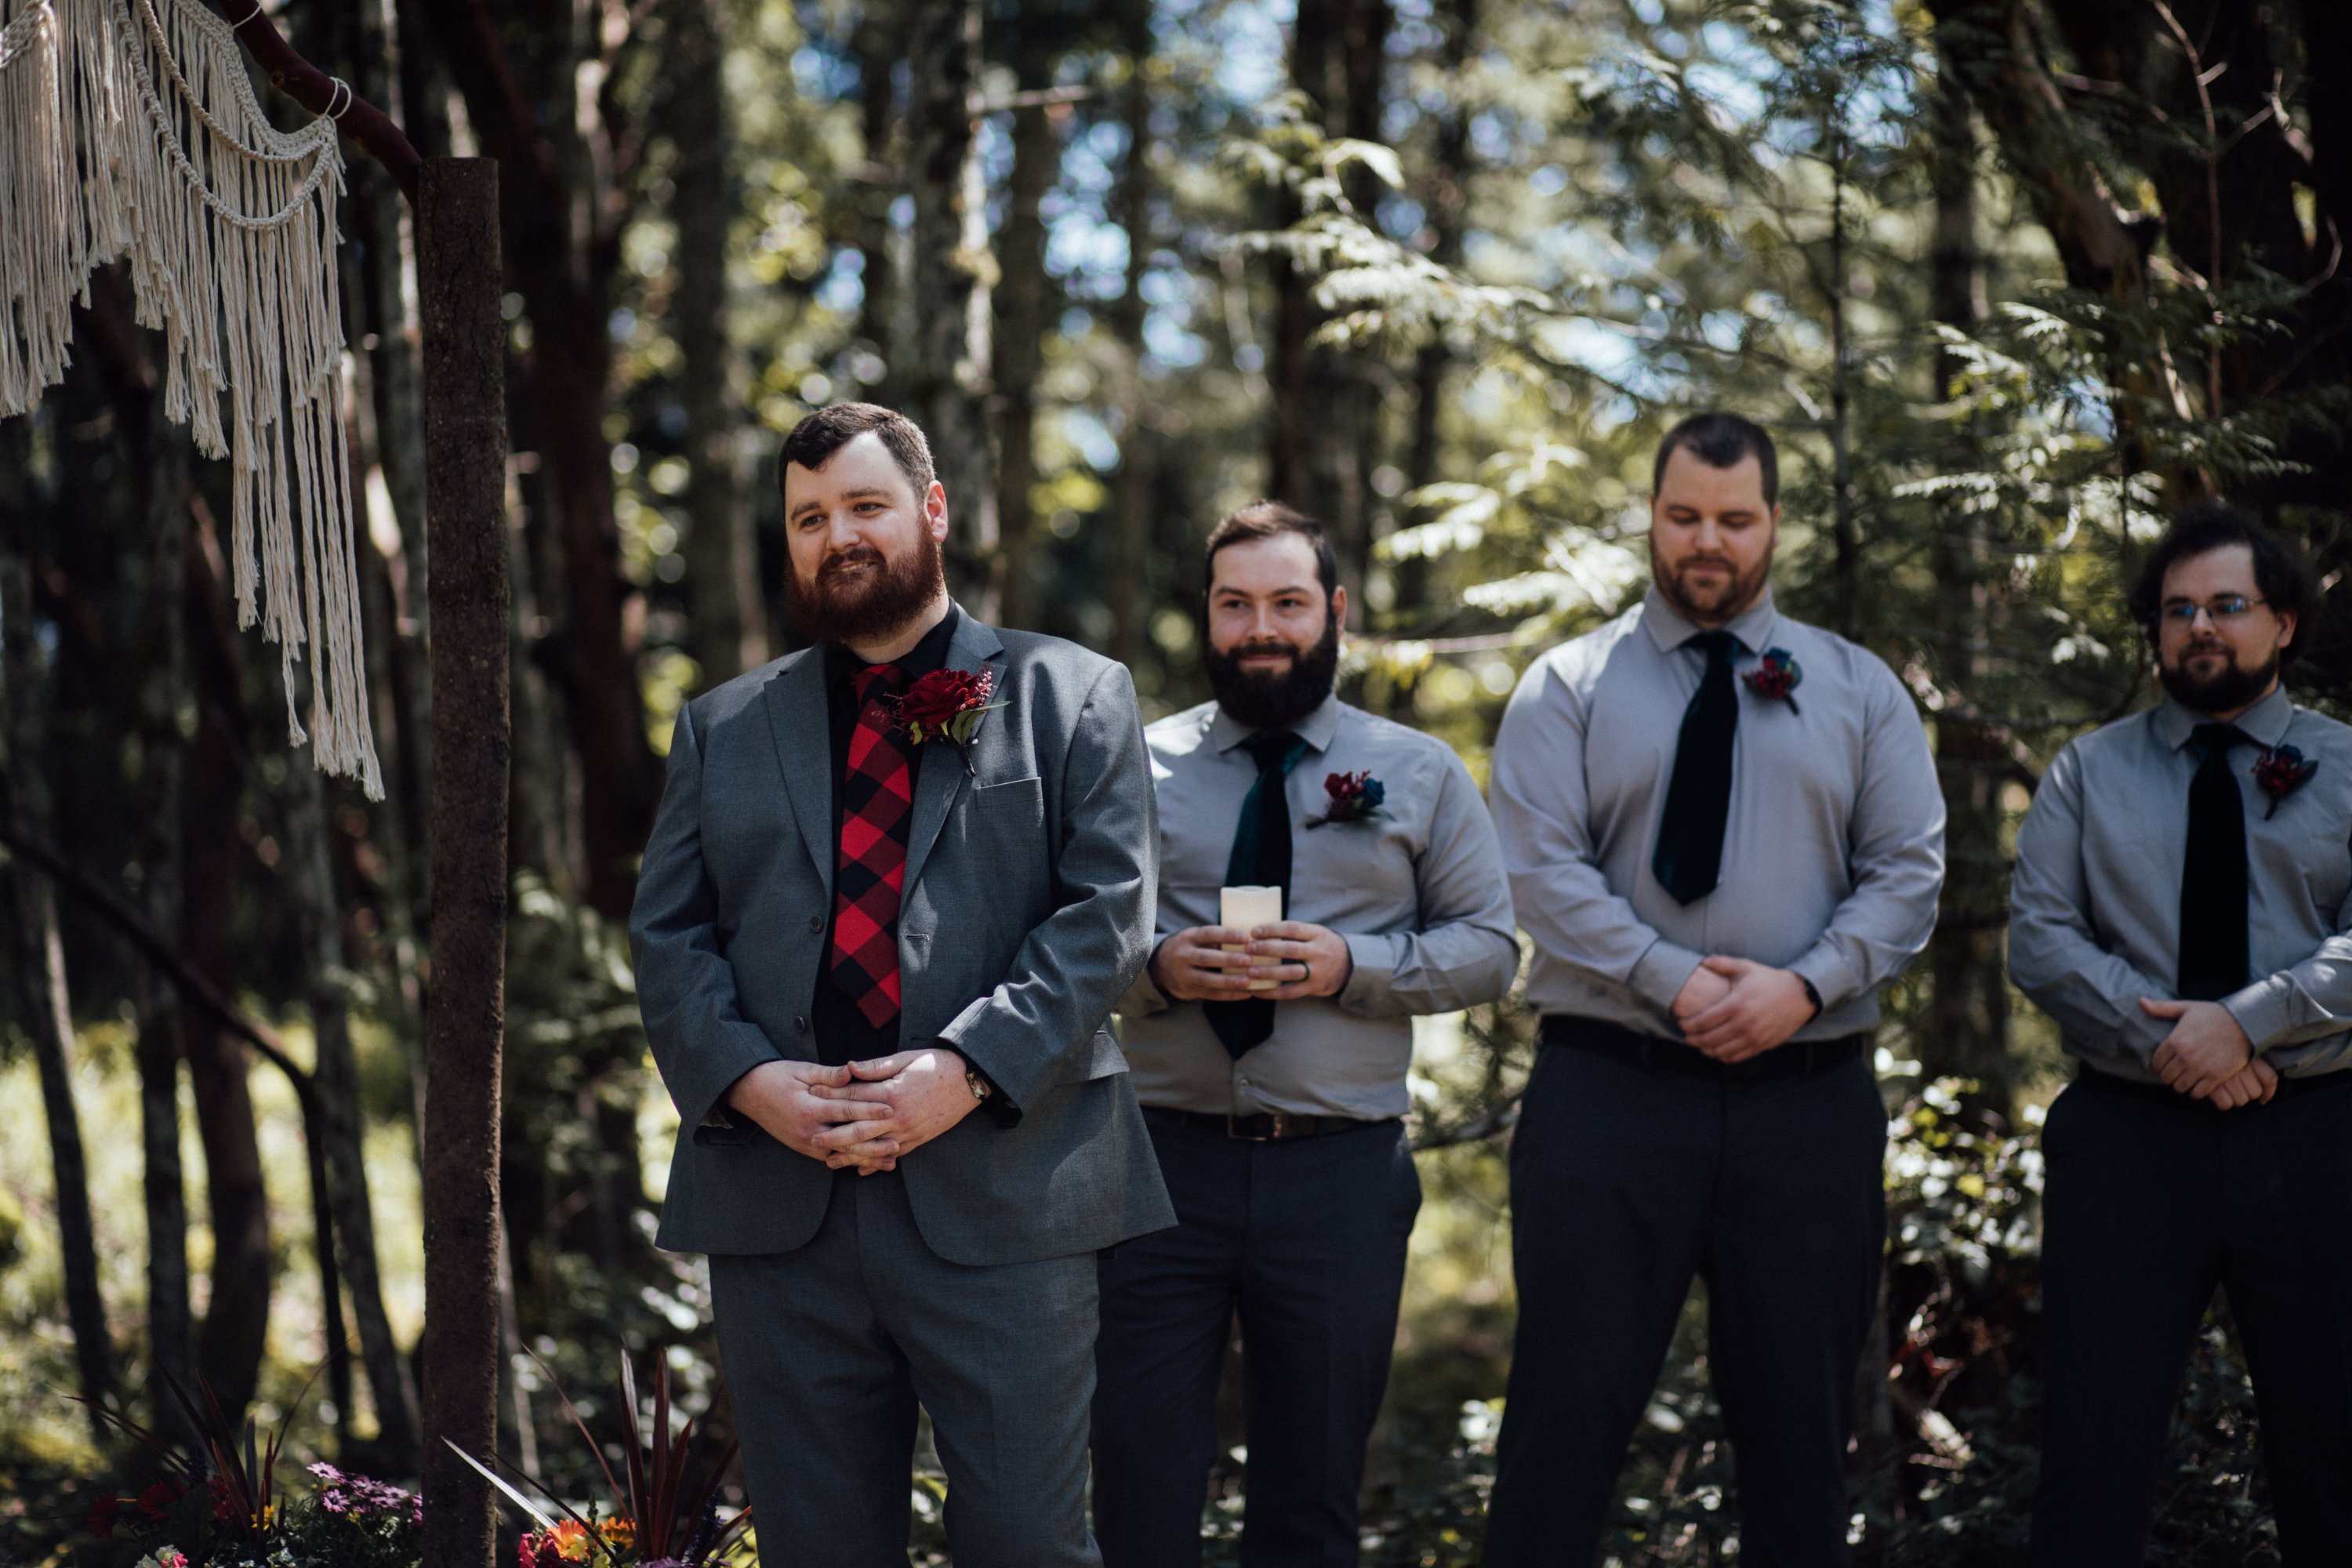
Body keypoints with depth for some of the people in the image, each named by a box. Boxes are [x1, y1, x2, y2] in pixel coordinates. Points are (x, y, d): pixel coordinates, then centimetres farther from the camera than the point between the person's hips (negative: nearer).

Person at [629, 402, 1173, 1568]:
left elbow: (1108, 911, -3)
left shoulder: (1072, 695, 7)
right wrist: (745, 1078, -9)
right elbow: (665, 937, 10)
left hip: (1001, 1197, -3)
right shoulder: (722, 727, 17)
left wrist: (970, 1067, -15)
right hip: (775, 1199, 3)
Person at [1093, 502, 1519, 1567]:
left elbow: (1490, 949, 4)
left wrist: (1353, 965, -12)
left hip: (1342, 1171, 0)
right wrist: (1154, 963, -15)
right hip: (1164, 1160, 0)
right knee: (1141, 1479, -1)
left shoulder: (1419, 776, 8)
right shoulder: (1138, 767, 8)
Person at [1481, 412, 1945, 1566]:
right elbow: (1542, 868, -5)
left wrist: (1805, 985, -13)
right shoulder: (1569, 686, 5)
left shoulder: (1859, 691, 11)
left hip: (1808, 1094, 2)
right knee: (1572, 1402, -5)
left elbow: (1909, 872, 3)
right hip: (1607, 1089, -2)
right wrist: (1670, 982, -17)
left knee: (1800, 1419, 8)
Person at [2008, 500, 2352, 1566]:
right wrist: (2166, 1039, -13)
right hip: (2126, 1134, 0)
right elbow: (2038, 939, -1)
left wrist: (2248, 1021, -18)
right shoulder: (2088, 773, 11)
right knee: (2095, 1449, 1)